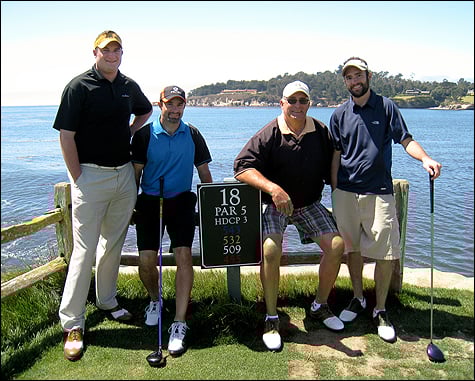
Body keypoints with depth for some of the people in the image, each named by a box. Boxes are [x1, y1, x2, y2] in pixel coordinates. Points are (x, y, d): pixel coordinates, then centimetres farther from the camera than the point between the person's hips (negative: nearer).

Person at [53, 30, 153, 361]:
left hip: (125, 175, 6)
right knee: (85, 249, -4)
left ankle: (108, 301, 33)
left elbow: (146, 111, 29)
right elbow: (66, 137, -9)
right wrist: (78, 179, -11)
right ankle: (72, 323, 6)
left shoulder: (129, 85, 8)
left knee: (114, 243, 15)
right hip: (91, 176, -5)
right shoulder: (79, 86, -7)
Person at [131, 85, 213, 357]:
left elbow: (204, 173, 12)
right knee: (146, 260, -9)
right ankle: (155, 300, 24)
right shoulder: (145, 135, 1)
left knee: (184, 255, -17)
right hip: (150, 200, 0)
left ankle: (180, 323, -11)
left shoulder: (193, 135, 7)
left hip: (181, 201, 1)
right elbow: (136, 173, 4)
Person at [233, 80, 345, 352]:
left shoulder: (321, 133, 0)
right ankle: (272, 318, -8)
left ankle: (321, 306, 12)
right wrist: (273, 188, -35)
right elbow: (243, 167, -22)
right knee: (271, 250, -28)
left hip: (310, 204, 4)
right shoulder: (269, 134, -13)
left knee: (337, 245, -12)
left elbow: (332, 169, 10)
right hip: (275, 204, -4)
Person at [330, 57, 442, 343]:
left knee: (386, 252, -3)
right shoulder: (340, 114, 11)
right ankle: (358, 300, 28)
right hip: (346, 192, 2)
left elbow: (405, 139, 1)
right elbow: (336, 155, 12)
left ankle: (380, 310, 14)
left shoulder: (386, 107, 5)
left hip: (379, 192, -2)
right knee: (352, 248, 9)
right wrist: (334, 191, 6)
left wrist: (425, 158, -18)